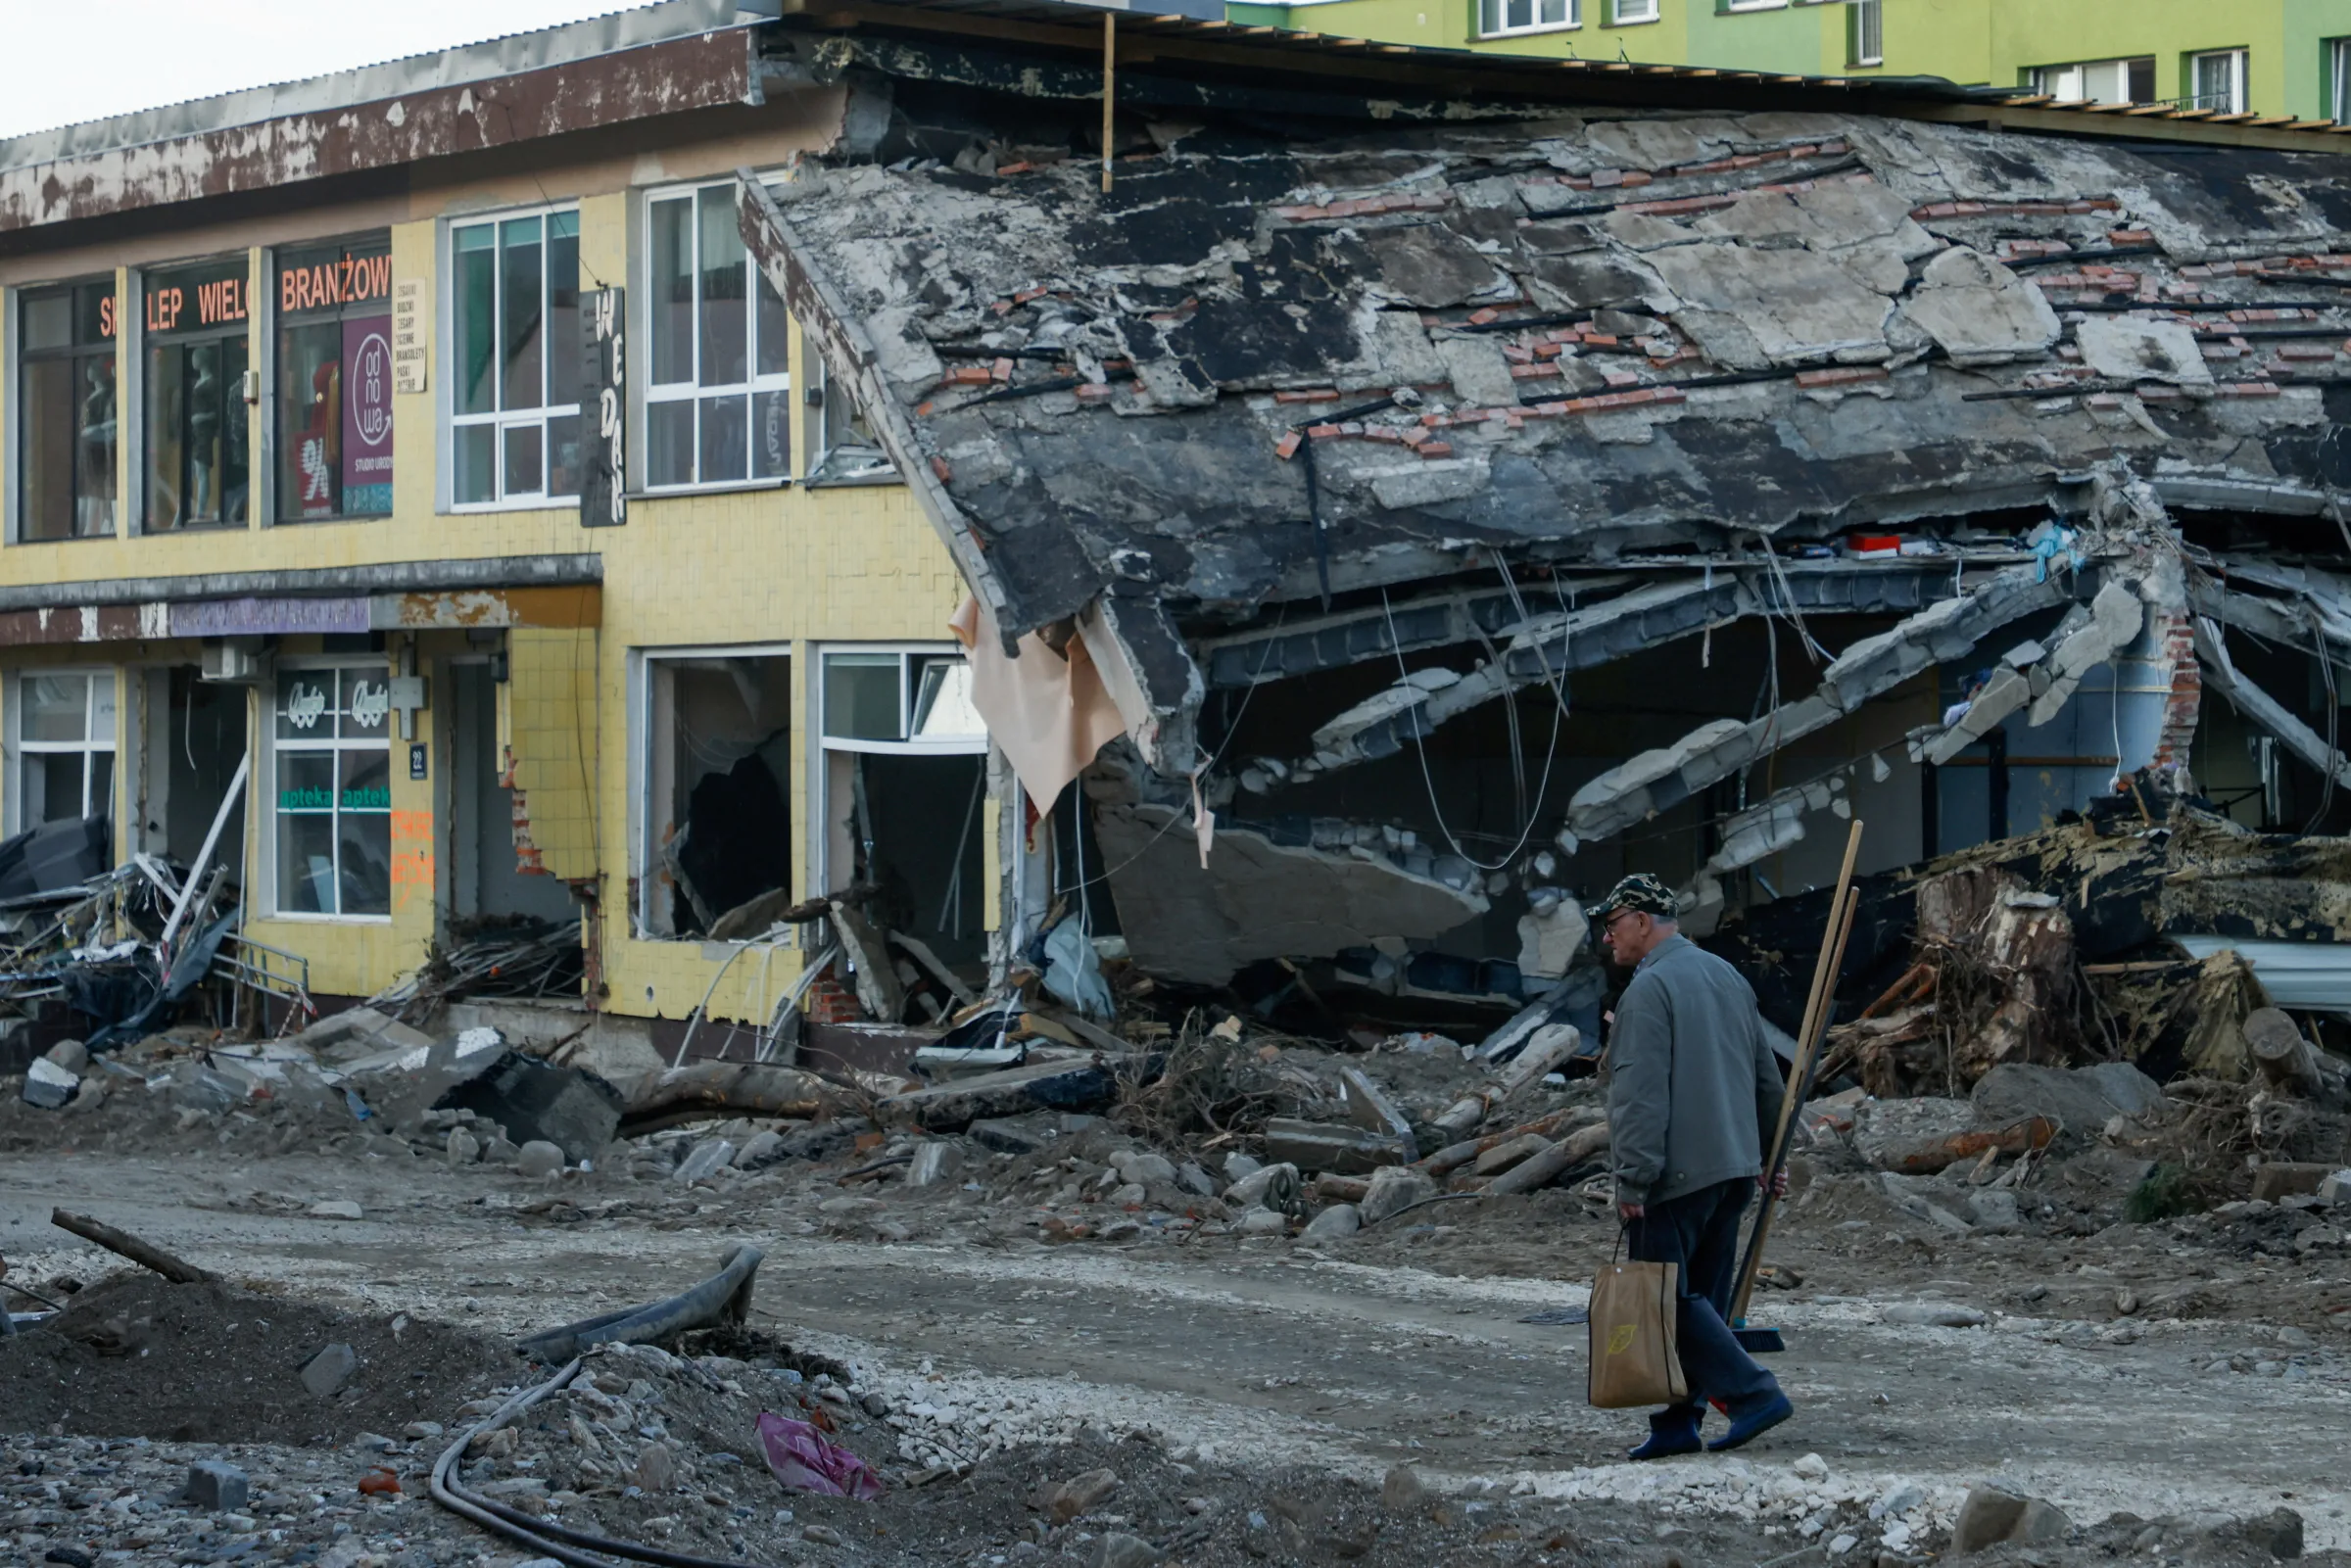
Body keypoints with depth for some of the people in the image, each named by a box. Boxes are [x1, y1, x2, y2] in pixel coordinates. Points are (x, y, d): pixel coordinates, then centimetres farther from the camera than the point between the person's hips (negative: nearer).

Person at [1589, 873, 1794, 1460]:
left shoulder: (1650, 988, -12)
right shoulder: (1729, 978, 16)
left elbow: (1640, 1093, -19)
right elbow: (1766, 1078, 22)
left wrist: (1633, 1180, -19)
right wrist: (1768, 1155, 30)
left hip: (1674, 1175, -9)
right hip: (1733, 1169, 9)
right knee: (1702, 1299, 10)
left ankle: (1753, 1393, -13)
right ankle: (1678, 1423, 13)